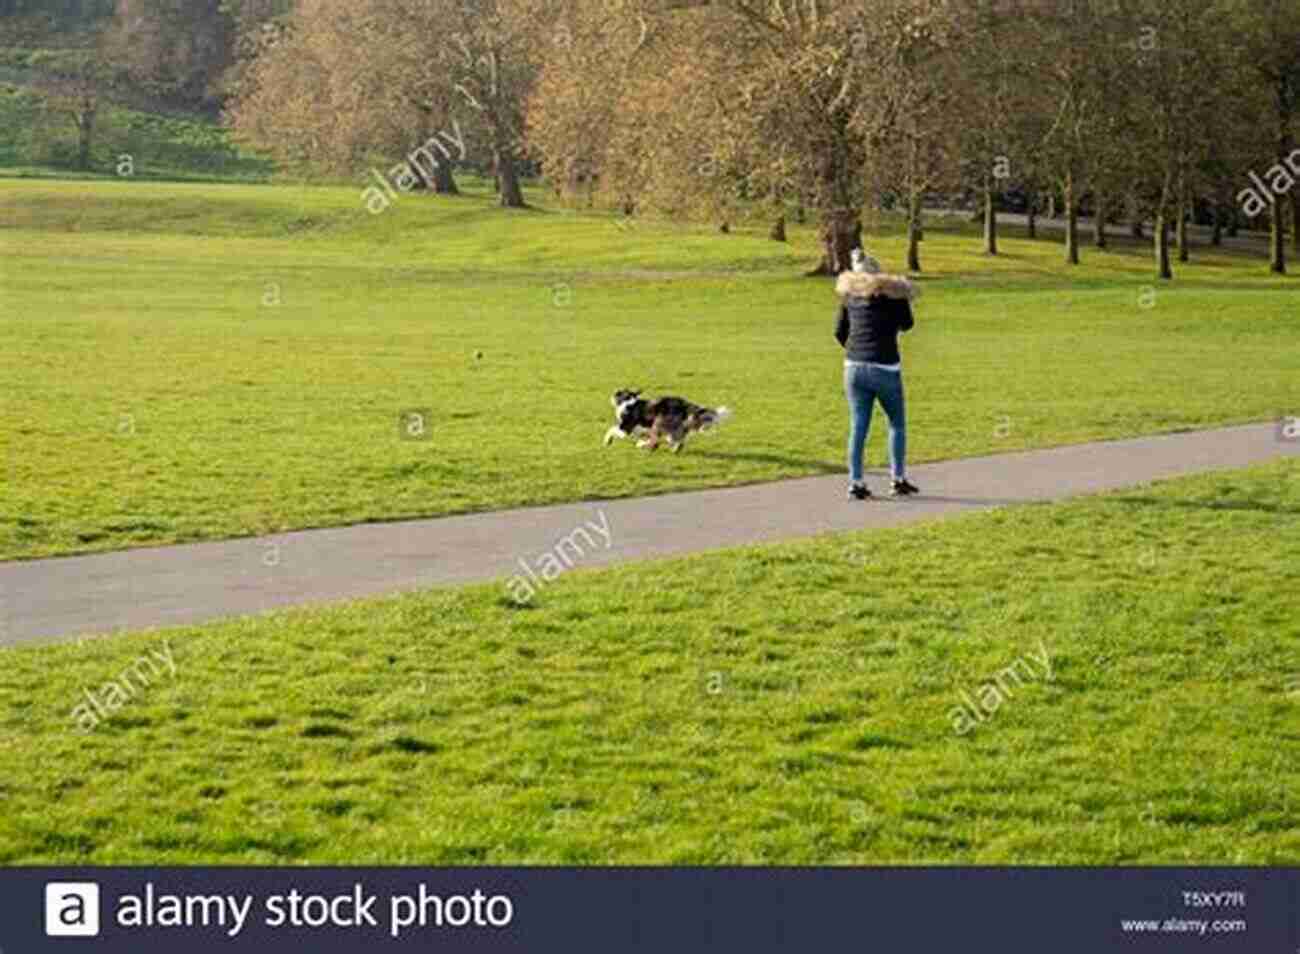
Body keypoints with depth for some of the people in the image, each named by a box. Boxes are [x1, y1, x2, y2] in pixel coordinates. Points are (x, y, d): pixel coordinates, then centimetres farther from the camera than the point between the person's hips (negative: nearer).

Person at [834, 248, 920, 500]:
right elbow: (907, 324, 12)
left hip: (854, 367, 3)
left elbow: (839, 332, 13)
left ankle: (855, 483, 3)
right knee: (897, 424, 14)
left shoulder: (849, 294, 8)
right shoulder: (894, 293, 0)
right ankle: (898, 479, 15)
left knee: (858, 427, 6)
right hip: (885, 369, -3)